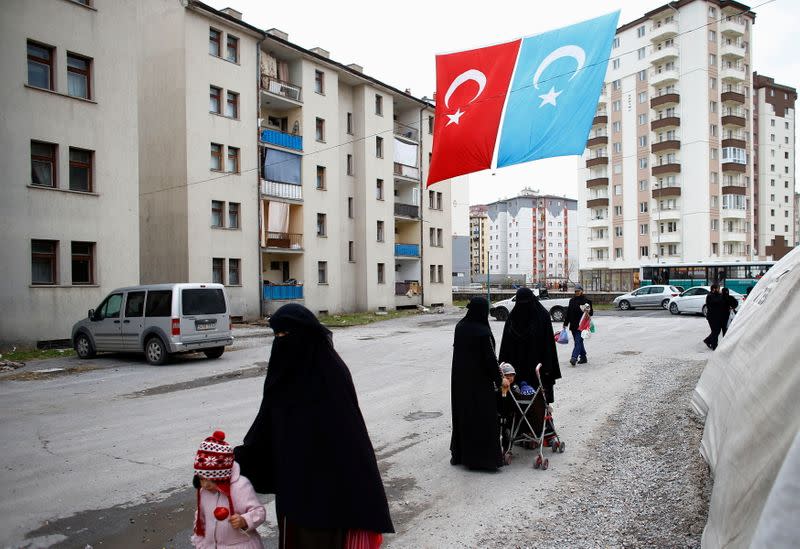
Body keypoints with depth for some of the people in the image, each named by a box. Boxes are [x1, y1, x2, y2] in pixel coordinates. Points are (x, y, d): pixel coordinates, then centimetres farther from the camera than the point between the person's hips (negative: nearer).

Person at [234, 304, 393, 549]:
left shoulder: (331, 371, -18)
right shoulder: (282, 369, 2)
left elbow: (349, 427, -18)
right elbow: (267, 423, 9)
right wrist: (241, 455, 3)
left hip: (326, 477, -6)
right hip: (291, 478, 6)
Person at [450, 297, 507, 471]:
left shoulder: (460, 327, -1)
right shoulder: (483, 332, -20)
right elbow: (490, 359, -16)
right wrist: (499, 379, -2)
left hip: (460, 379, 7)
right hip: (479, 381, -7)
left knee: (462, 414, 17)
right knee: (482, 417, 4)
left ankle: (460, 454, 27)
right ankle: (484, 458, 10)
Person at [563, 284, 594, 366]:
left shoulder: (586, 301, -1)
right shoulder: (572, 300, 14)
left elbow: (591, 312, 1)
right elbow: (568, 312, 17)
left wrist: (588, 311, -22)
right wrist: (565, 323, 16)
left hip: (581, 325, -6)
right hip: (573, 325, 6)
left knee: (578, 341, -14)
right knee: (579, 341, 12)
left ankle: (574, 358, -22)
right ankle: (583, 357, 22)